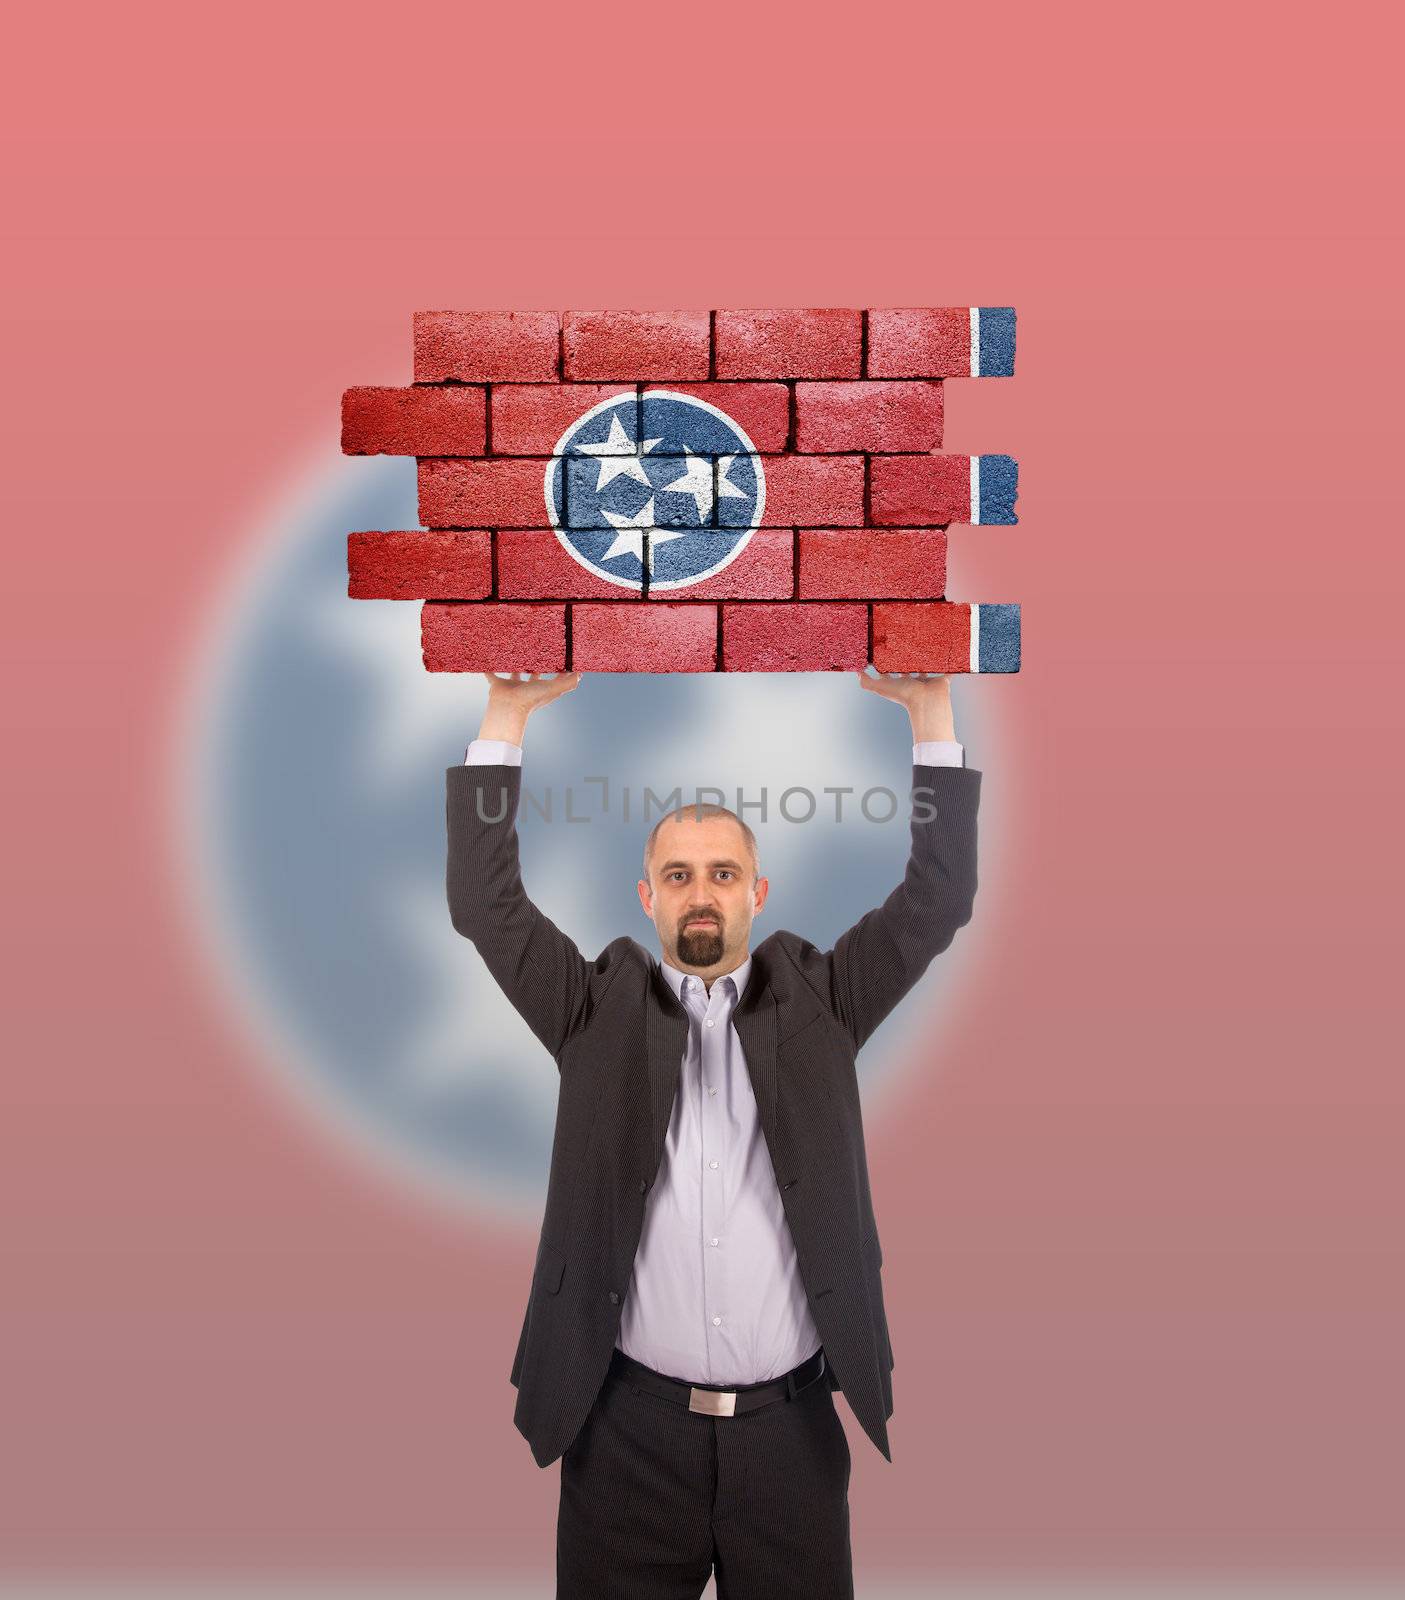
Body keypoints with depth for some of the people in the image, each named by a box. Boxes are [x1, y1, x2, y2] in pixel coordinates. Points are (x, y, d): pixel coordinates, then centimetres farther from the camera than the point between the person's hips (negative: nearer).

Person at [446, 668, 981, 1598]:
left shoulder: (815, 1002, 3)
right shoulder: (601, 1011, 2)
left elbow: (938, 901, -4)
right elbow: (486, 903, -6)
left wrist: (930, 708, -10)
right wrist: (509, 714, -11)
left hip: (790, 1424, 1)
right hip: (630, 1425, 0)